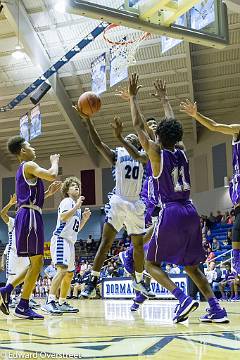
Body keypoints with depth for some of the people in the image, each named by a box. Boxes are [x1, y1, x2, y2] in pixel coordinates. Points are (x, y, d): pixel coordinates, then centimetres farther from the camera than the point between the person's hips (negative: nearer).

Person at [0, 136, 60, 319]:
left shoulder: (22, 170, 24)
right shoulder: (29, 165, -6)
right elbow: (52, 175, -20)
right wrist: (54, 161, -1)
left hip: (26, 215, 10)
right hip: (30, 215, -10)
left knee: (37, 262, 13)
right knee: (36, 262, -6)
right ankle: (23, 307, -1)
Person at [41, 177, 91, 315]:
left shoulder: (77, 206, 23)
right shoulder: (67, 201, -3)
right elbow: (63, 217, -21)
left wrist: (84, 218, 11)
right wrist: (76, 207, -18)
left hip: (70, 242, 10)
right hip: (61, 239, -10)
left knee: (70, 273, 12)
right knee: (62, 269, -26)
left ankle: (62, 303, 21)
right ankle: (50, 301, -32)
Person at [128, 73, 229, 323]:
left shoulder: (157, 153, -3)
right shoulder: (182, 154, 11)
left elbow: (138, 126, 3)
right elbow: (172, 127, 27)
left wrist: (133, 96, 13)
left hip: (171, 213, -6)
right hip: (190, 212, 6)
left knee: (151, 263, 7)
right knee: (191, 266, 17)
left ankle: (183, 299, -12)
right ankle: (216, 309, 6)